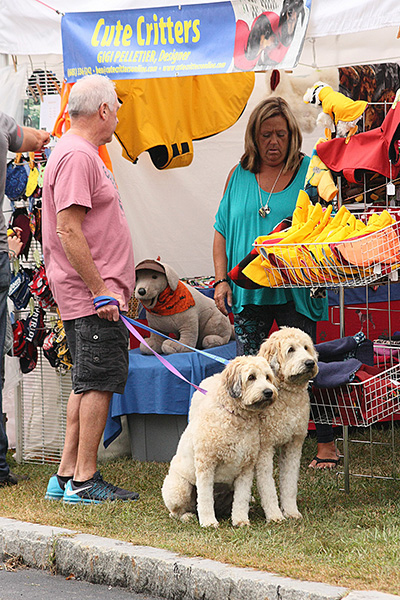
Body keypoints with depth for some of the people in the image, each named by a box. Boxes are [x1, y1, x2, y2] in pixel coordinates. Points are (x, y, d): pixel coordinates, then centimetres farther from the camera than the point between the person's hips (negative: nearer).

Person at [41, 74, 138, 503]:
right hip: (91, 293, -11)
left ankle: (66, 475, 14)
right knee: (99, 381, -8)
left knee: (88, 383, 11)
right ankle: (85, 480, -6)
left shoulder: (78, 153, 19)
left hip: (91, 291, 11)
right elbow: (68, 231, -21)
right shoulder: (77, 156, -14)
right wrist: (100, 290, -22)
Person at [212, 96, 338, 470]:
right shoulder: (239, 175, 9)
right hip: (247, 290, 3)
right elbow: (222, 230, 12)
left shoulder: (308, 172, 1)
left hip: (295, 289, -3)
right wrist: (221, 279, 4)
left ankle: (326, 444, 11)